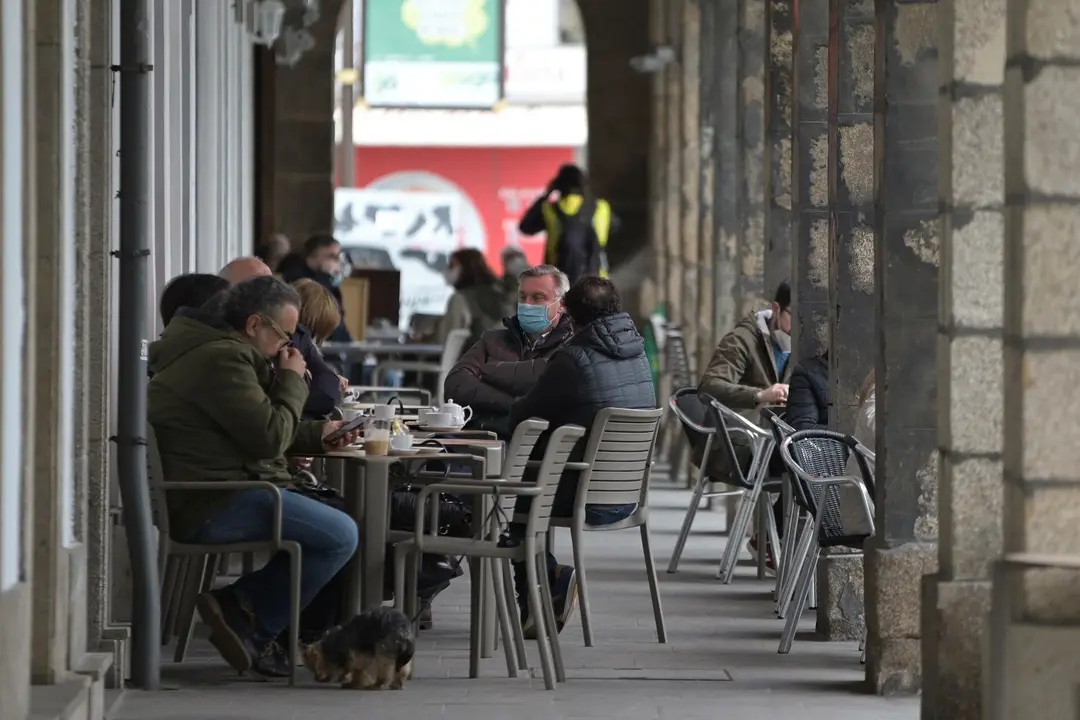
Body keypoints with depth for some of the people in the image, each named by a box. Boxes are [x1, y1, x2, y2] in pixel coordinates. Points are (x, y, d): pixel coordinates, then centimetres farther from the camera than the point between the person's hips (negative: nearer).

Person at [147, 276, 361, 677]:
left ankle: (237, 603, 9)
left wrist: (318, 436, 16)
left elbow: (257, 432, 30)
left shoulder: (221, 353, 21)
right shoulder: (221, 359, -16)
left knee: (327, 521, 24)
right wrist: (292, 381, -4)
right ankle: (255, 634, -8)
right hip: (209, 507, -12)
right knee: (341, 535, -15)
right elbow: (270, 438, -19)